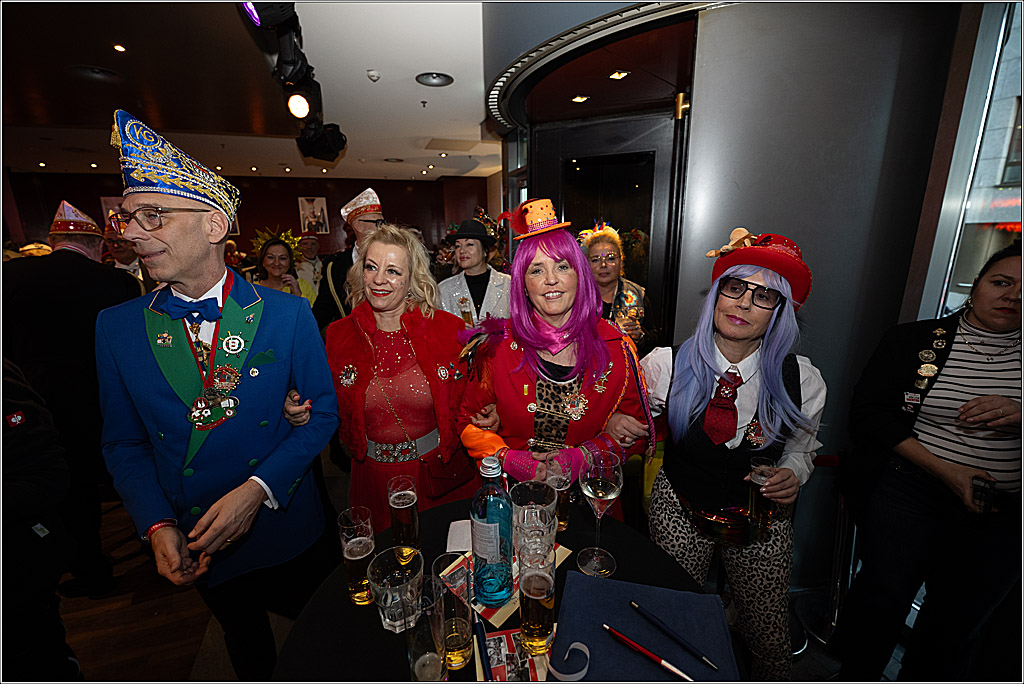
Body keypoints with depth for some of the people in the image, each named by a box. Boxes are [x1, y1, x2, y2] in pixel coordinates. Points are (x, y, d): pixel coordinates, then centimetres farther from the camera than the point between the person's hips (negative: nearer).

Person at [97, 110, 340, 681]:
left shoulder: (288, 313, -15)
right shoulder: (117, 328, -6)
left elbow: (323, 413, -10)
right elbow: (125, 443, 1)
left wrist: (257, 489, -20)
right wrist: (158, 526, -13)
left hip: (292, 532, -1)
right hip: (196, 546, 2)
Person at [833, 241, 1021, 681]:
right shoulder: (915, 339, -3)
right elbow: (869, 411, -9)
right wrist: (946, 472, -15)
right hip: (908, 493, -2)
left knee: (958, 624, 17)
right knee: (881, 601, 8)